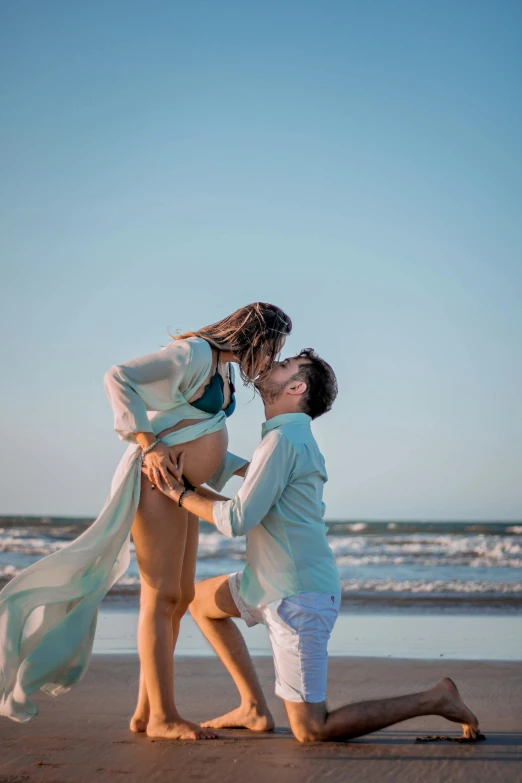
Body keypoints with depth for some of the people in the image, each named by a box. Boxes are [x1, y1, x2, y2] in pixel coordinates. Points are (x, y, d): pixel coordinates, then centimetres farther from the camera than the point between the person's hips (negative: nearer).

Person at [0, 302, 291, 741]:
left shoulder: (225, 371, 16)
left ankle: (147, 712, 12)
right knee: (161, 596, -9)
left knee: (180, 596, 8)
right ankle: (164, 717, -6)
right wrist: (148, 444, -24)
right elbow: (119, 377, -19)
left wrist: (248, 471, 14)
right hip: (156, 480, -10)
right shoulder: (194, 353, -12)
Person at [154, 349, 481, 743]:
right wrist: (190, 487, 16)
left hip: (298, 599, -10)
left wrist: (179, 494, -8)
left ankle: (435, 699, 1)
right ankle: (254, 709, 20)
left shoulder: (283, 439, -18)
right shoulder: (297, 438, 13)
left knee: (311, 729, -5)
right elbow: (252, 510, 18)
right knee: (200, 599, 23)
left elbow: (236, 520, -20)